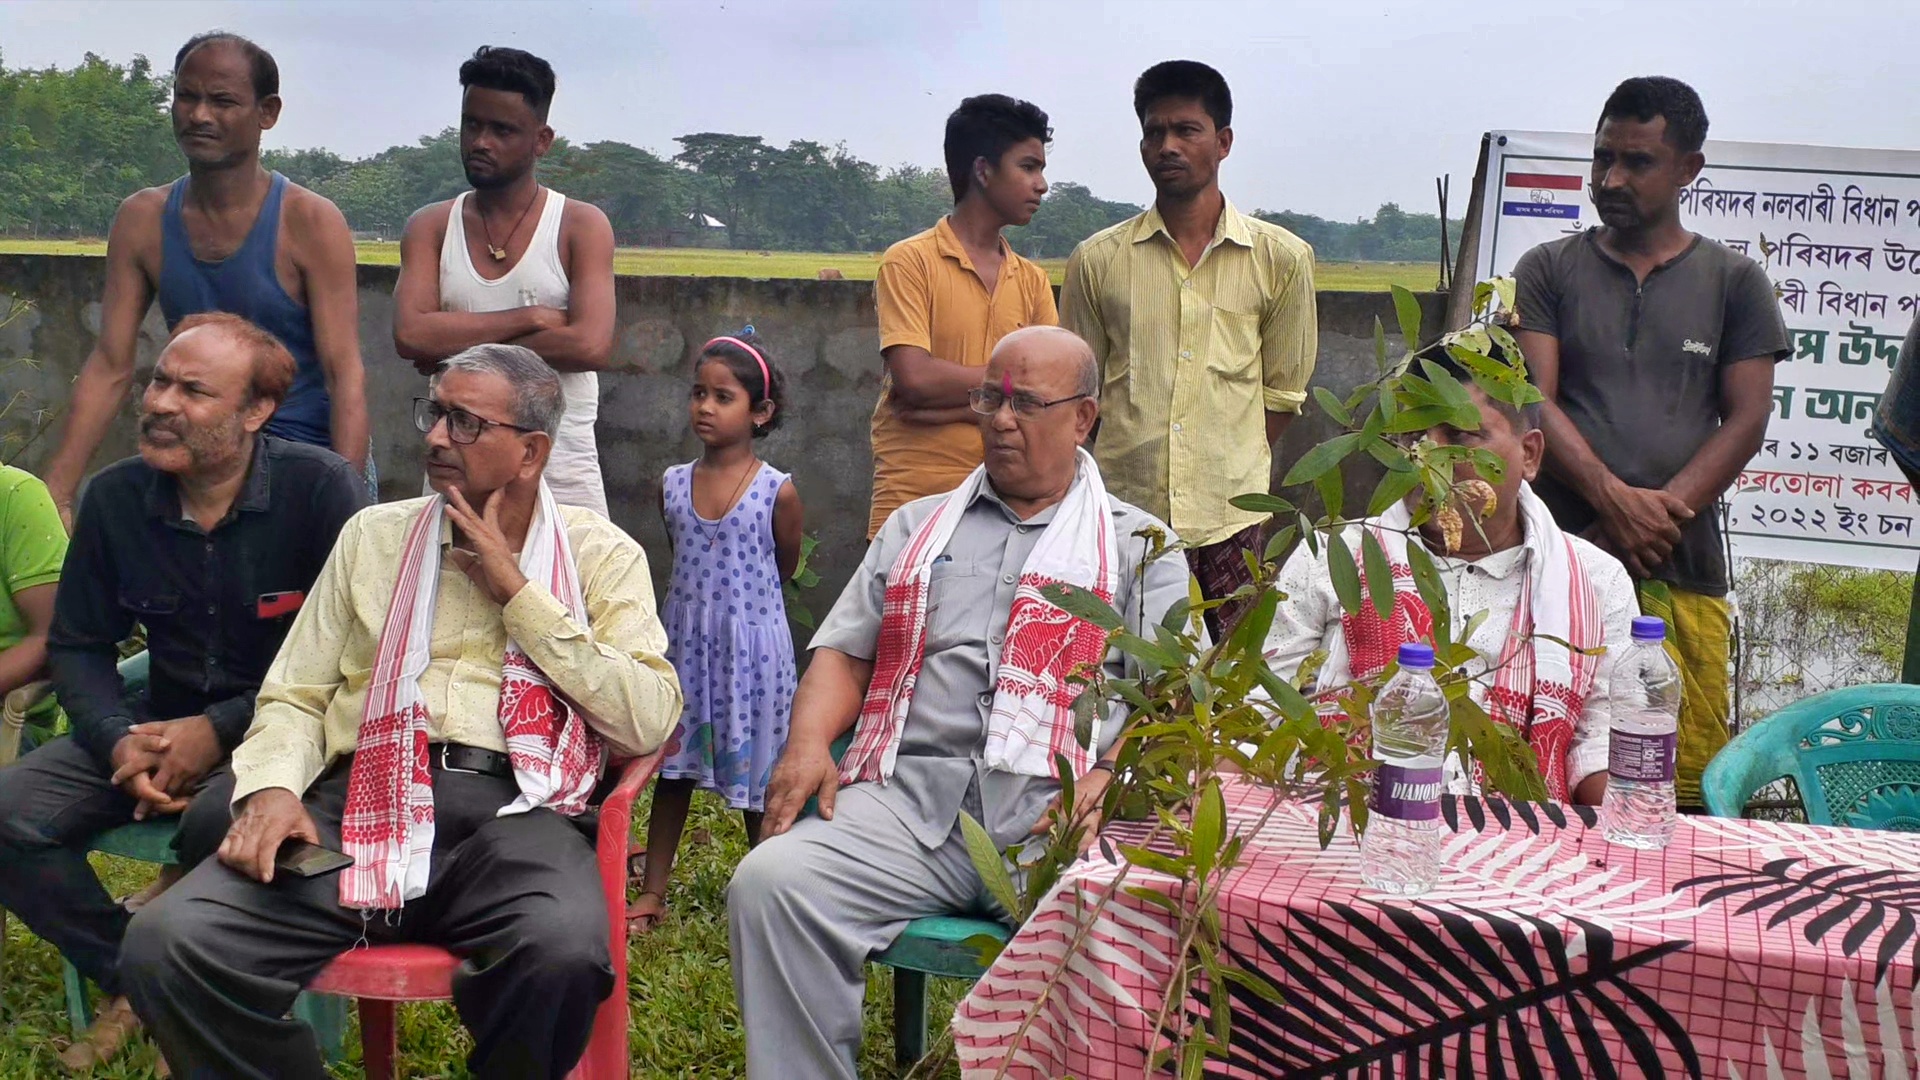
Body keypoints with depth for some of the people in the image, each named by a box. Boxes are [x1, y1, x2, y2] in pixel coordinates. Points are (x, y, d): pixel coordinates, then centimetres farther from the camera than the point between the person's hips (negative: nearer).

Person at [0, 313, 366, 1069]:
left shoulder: (322, 489, -14)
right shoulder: (115, 498, 1)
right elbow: (76, 646, 9)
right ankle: (134, 982, 5)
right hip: (165, 721, 5)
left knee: (220, 820, -37)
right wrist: (120, 741, -12)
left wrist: (219, 730, -19)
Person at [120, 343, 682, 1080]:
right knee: (165, 946, -24)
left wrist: (518, 592, -3)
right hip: (364, 800, 3)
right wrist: (271, 787, -6)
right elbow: (295, 697, 17)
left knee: (565, 955, -38)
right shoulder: (373, 535, 19)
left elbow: (648, 721, -3)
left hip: (513, 808, -2)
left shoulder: (599, 553, 11)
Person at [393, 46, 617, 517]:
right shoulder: (430, 227, 7)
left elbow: (592, 345, -15)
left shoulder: (582, 227, 0)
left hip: (562, 476, -2)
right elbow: (411, 334, -10)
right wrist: (530, 318, -13)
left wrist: (460, 349, -11)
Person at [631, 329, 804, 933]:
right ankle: (652, 893, 20)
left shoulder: (778, 492, -11)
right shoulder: (672, 485, 0)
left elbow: (783, 569, 3)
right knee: (670, 765, 10)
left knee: (756, 772, 6)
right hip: (684, 639, 4)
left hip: (753, 644, -4)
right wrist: (702, 602, 11)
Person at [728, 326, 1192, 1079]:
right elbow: (844, 652, 21)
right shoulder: (916, 528, 27)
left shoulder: (1139, 545, 17)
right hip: (909, 794, 3)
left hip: (1054, 811, -3)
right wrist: (808, 744, 0)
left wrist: (1109, 781, -13)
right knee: (771, 882, -25)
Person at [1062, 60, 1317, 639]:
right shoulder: (1098, 260, 6)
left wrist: (1231, 470, 7)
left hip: (1231, 525, 0)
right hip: (1123, 516, 0)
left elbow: (1283, 392, 12)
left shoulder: (1281, 258, 5)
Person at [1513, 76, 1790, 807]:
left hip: (1683, 567, 0)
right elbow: (1533, 401, 1)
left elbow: (1748, 418, 6)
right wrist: (1617, 501, -14)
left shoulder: (1733, 281, 13)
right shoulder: (1549, 272, 12)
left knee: (1688, 787, -4)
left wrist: (1660, 514, -9)